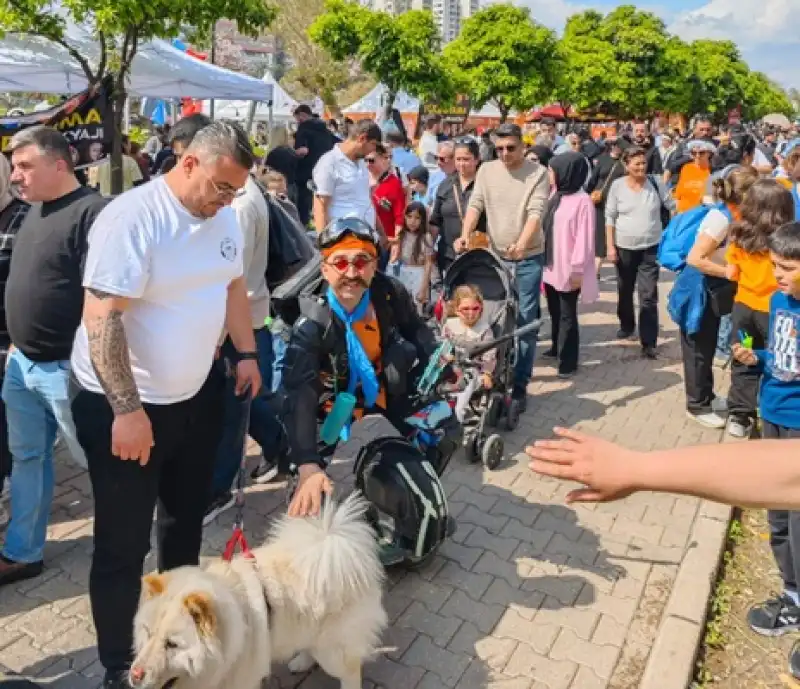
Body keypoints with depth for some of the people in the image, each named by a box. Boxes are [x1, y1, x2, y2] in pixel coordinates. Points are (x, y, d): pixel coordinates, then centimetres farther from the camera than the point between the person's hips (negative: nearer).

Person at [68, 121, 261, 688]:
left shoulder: (224, 216, 1)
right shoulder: (131, 217, -22)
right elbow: (101, 318, -25)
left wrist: (247, 353, 11)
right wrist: (127, 410, -27)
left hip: (196, 393, 7)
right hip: (122, 405, -7)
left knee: (187, 516, 23)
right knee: (124, 544, 5)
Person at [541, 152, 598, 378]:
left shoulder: (582, 201, -15)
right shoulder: (555, 195, 8)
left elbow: (584, 238, -16)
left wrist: (577, 269, -16)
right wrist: (542, 261, 12)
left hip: (568, 269, -7)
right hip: (550, 266, 7)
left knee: (567, 315, 0)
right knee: (554, 311, 20)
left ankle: (568, 361, 9)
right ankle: (557, 347, 38)